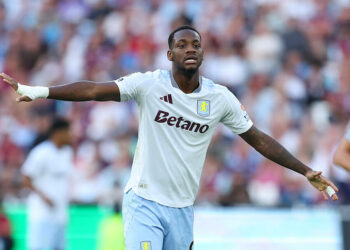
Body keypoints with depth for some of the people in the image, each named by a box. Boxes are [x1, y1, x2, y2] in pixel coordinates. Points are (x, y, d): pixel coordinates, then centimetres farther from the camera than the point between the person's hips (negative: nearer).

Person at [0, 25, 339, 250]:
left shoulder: (220, 98, 1)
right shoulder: (149, 85, -8)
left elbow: (258, 139, 8)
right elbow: (95, 90, -17)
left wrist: (307, 172, 5)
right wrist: (40, 91, -29)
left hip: (182, 210, 4)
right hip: (144, 203, -3)